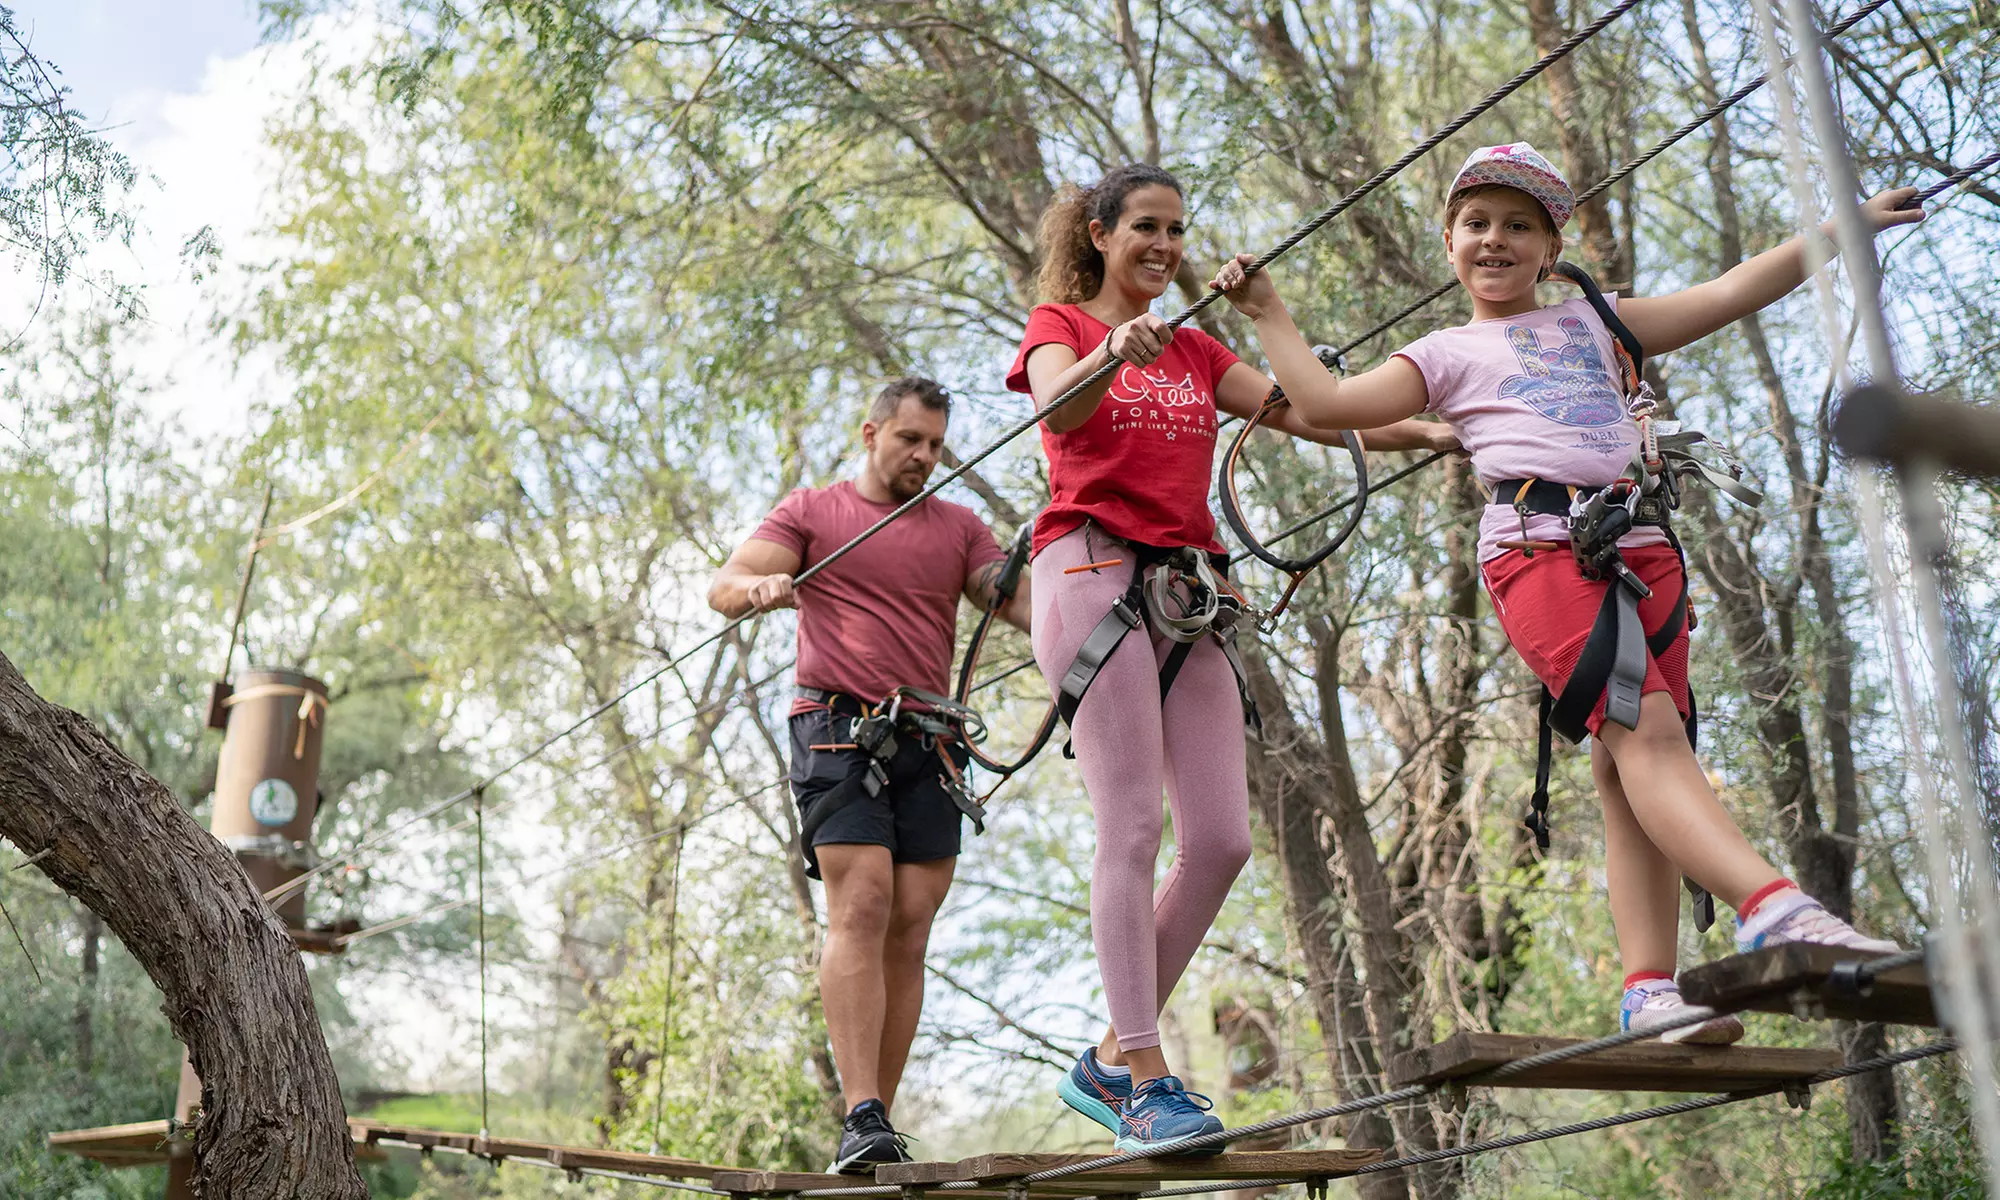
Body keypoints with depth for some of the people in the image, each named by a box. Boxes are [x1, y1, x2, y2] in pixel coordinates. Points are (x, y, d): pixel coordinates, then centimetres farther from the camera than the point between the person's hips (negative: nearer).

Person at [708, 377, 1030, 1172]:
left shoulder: (959, 527, 21)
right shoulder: (812, 511, 12)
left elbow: (1018, 598, 11)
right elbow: (724, 588, 2)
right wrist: (761, 586, -23)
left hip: (928, 746, 4)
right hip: (839, 730, -3)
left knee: (910, 931, -2)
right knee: (861, 908, -16)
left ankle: (883, 1122, 2)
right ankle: (860, 1121, -20)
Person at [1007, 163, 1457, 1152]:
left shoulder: (1195, 349, 25)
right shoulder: (1059, 324, 9)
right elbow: (1060, 403, -15)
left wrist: (1416, 431, -1)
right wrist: (1114, 354, -36)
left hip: (1188, 589, 6)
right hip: (1094, 573, -6)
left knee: (1223, 840, -3)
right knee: (1133, 827, -14)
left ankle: (1108, 1063, 8)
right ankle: (1146, 1083, -12)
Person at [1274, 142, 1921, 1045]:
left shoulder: (1593, 322, 30)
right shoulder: (1448, 354, 21)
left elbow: (1728, 294, 26)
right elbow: (1323, 404, 12)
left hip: (1642, 545, 4)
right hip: (1540, 543, -4)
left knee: (1628, 766, -6)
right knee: (1645, 731, -23)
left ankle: (1649, 987, -10)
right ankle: (1773, 905, -38)